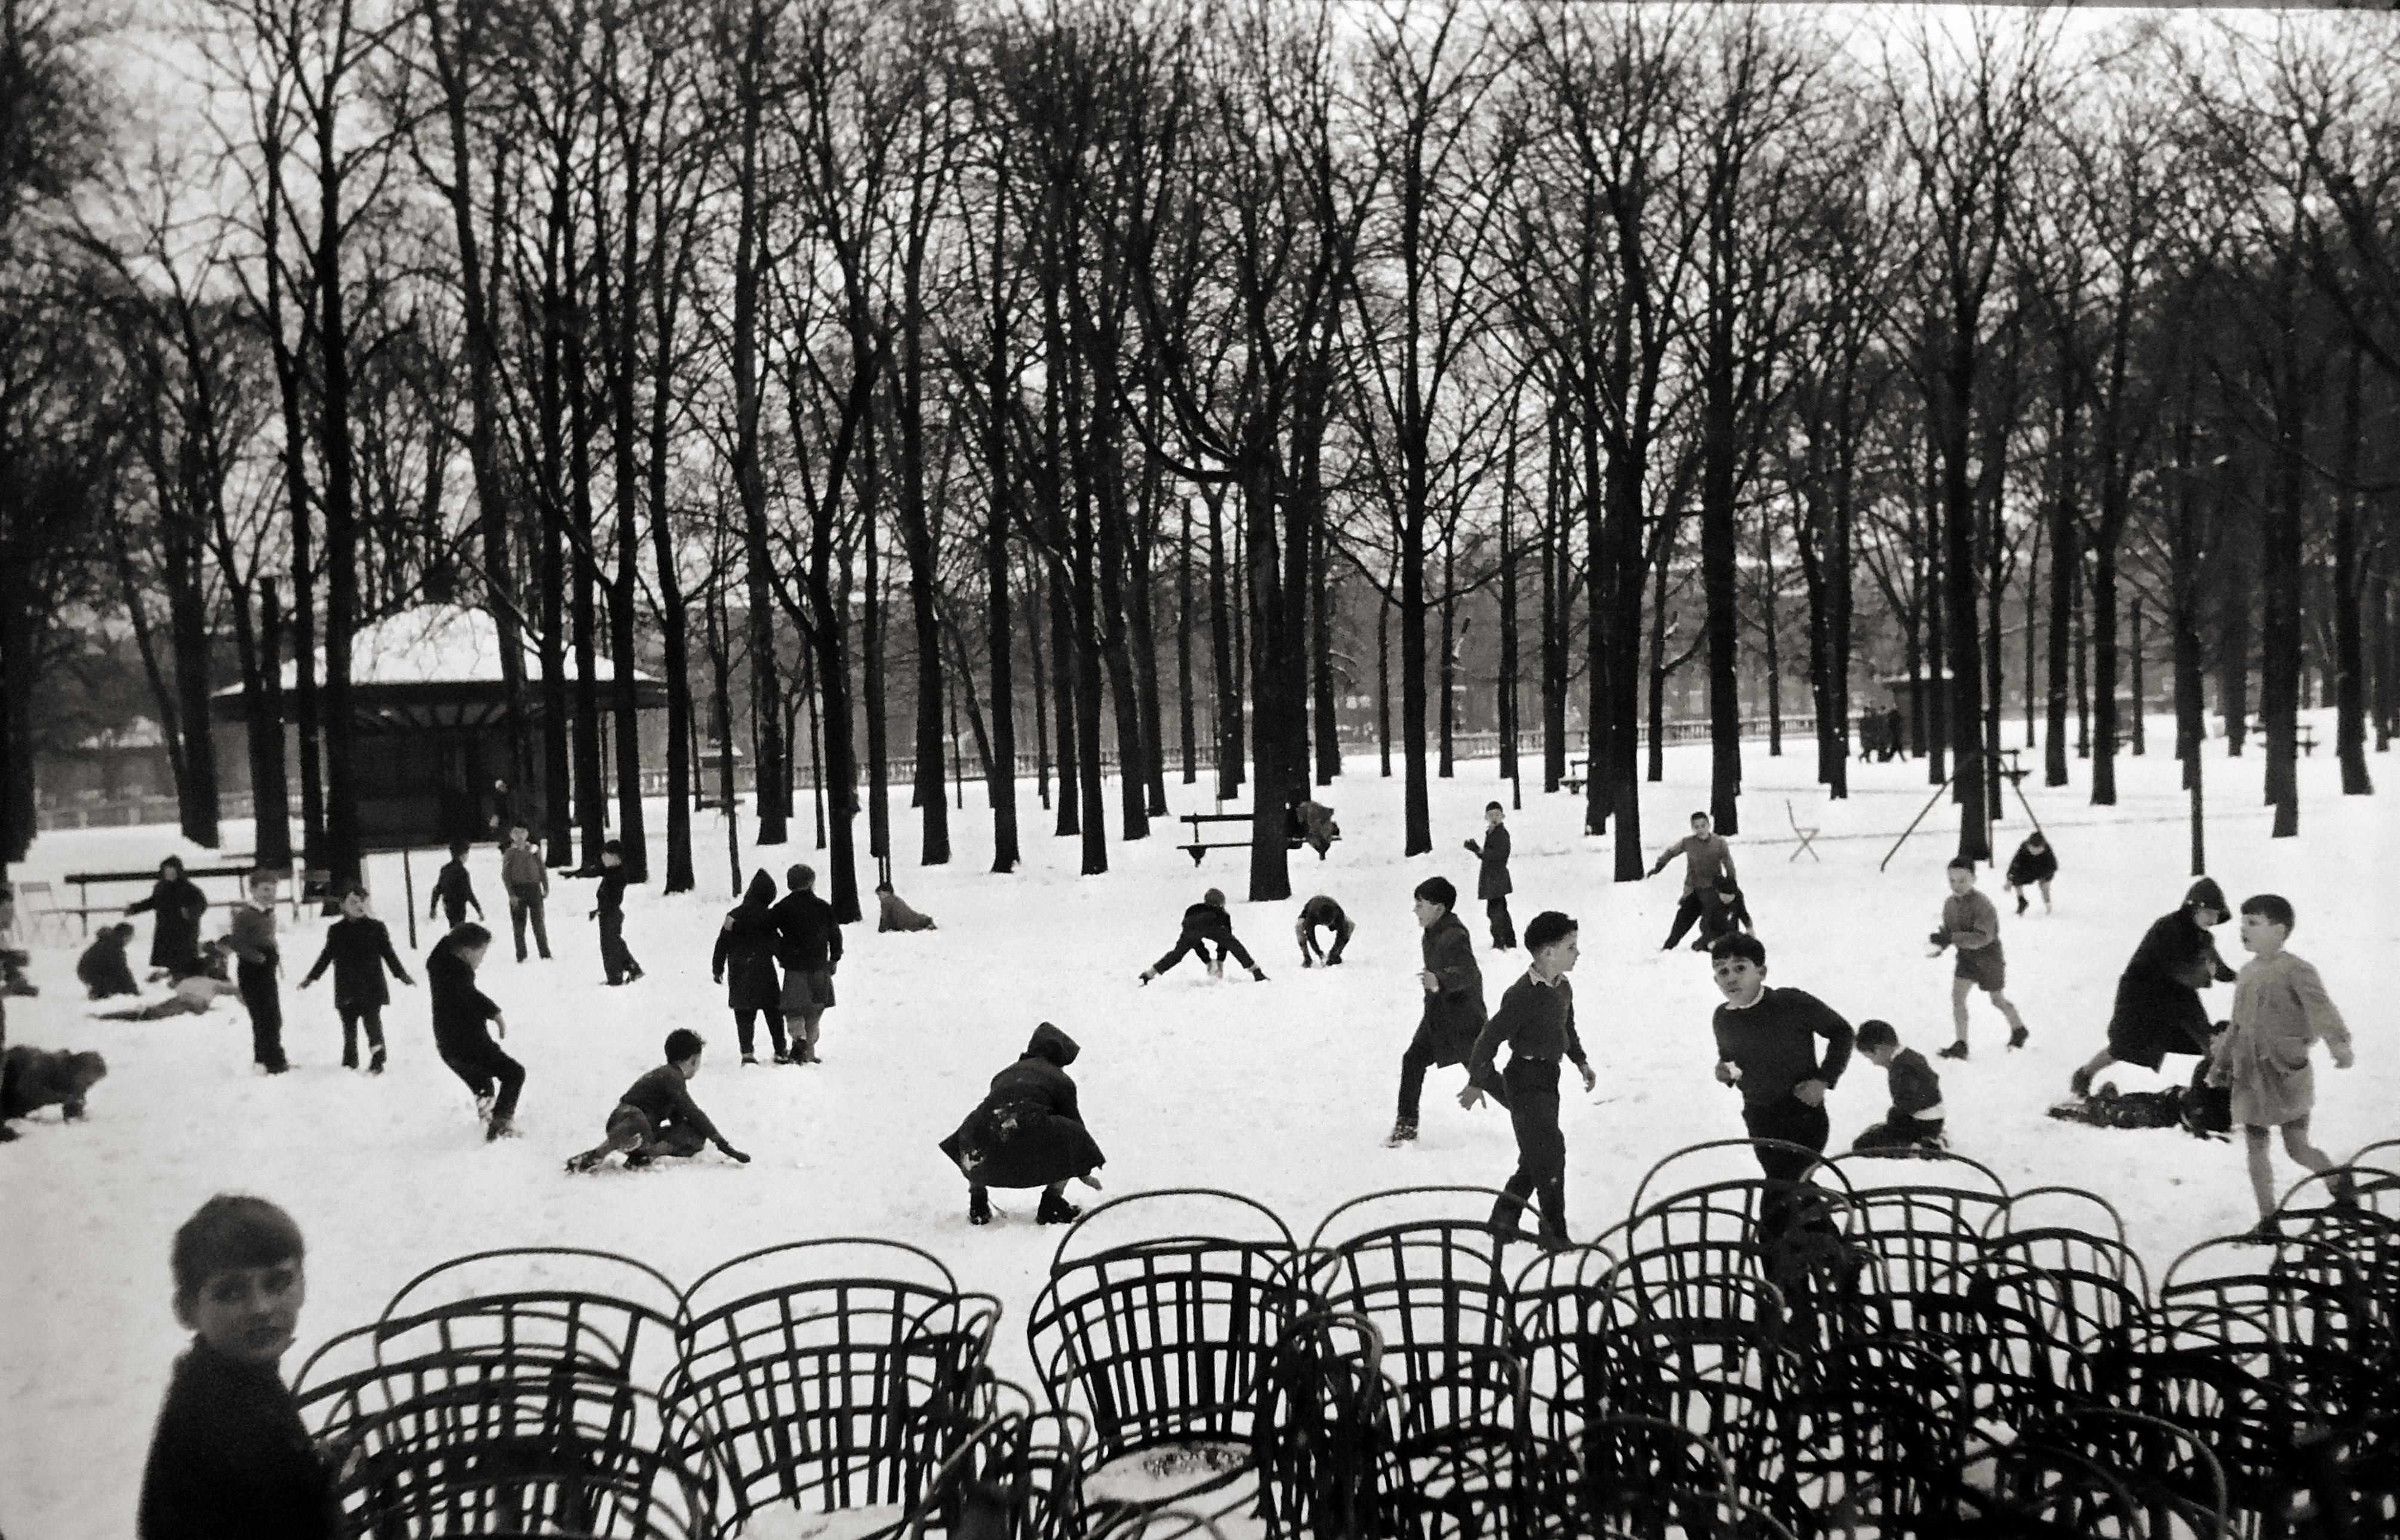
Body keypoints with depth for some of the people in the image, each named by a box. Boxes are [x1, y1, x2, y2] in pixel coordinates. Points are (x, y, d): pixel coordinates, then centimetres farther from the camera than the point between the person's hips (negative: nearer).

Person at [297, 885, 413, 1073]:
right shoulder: (336, 931, 5)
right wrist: (311, 977, 15)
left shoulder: (376, 927, 0)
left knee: (373, 1023, -5)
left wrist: (402, 975, 1)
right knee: (349, 1026, 11)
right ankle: (350, 1061, 23)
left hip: (372, 988, -2)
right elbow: (326, 956, 14)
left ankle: (377, 1062, 1)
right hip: (347, 990, 3)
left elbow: (388, 954, 4)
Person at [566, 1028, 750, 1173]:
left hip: (649, 1135, 9)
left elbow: (679, 1120, 24)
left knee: (697, 1137, -2)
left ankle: (647, 1154, -16)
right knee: (637, 1122, -45)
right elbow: (693, 1114, -16)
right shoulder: (671, 1076, -11)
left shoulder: (672, 1077, 20)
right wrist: (723, 1145, -16)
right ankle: (594, 1156, -30)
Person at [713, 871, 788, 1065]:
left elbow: (722, 944, 3)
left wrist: (717, 969, 13)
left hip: (739, 975, 2)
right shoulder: (768, 917, -9)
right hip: (764, 972, -2)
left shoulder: (733, 915, -1)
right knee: (773, 1013, 8)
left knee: (744, 1015, 7)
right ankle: (780, 1052, 10)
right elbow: (777, 945, -2)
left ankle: (747, 1052, -2)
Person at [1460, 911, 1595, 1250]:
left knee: (1535, 1157, 15)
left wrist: (1580, 1061, 15)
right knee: (1550, 1155, -7)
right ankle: (1554, 1234, 3)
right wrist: (1475, 1084, -14)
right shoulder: (1522, 995, -23)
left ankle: (1504, 1221, 27)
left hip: (1548, 1077, 9)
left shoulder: (1562, 988, 4)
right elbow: (1490, 1037, -19)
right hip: (1526, 1079, -9)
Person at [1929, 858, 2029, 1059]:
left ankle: (2019, 1029, 43)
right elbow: (1948, 929, 6)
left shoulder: (1982, 905, -29)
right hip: (1966, 958, 5)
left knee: (1998, 1000, 15)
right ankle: (1961, 1044, -3)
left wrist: (1951, 938, -46)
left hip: (1989, 959, -5)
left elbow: (1983, 938, -37)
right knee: (1957, 996, -9)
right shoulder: (1950, 904, -7)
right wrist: (1941, 945, -16)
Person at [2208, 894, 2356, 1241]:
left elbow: (2320, 1007, -29)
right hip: (2249, 1075, 7)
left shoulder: (2294, 971, -12)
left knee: (2297, 1147, -3)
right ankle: (2268, 1221, 15)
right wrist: (2220, 1062, 26)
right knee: (2256, 1145, 7)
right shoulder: (2246, 973, 10)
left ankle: (2341, 1181, 29)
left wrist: (2340, 1043, -46)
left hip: (2286, 1072, -7)